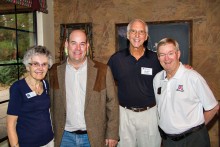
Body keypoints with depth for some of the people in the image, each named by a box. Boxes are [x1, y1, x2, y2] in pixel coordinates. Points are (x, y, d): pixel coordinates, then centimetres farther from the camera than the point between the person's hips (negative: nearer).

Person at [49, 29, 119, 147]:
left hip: (94, 136, -1)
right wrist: (53, 134, 4)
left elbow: (112, 103, -4)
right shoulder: (56, 72, -1)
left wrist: (112, 134, -5)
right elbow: (52, 105, 5)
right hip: (65, 136, 1)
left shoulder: (103, 70, -6)